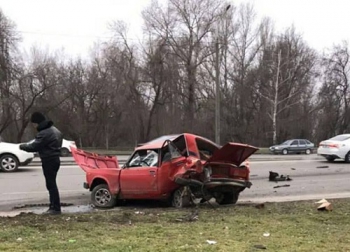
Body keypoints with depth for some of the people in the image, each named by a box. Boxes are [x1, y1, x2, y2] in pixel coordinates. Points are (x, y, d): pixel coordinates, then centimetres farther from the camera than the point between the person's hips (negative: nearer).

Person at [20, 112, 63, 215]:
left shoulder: (44, 133, -20)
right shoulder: (54, 130, 13)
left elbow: (34, 146, -19)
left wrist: (22, 146, -2)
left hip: (49, 161, -10)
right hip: (55, 159, 10)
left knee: (51, 184, -6)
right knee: (51, 184, 16)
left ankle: (56, 208, -3)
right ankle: (53, 206, 22)